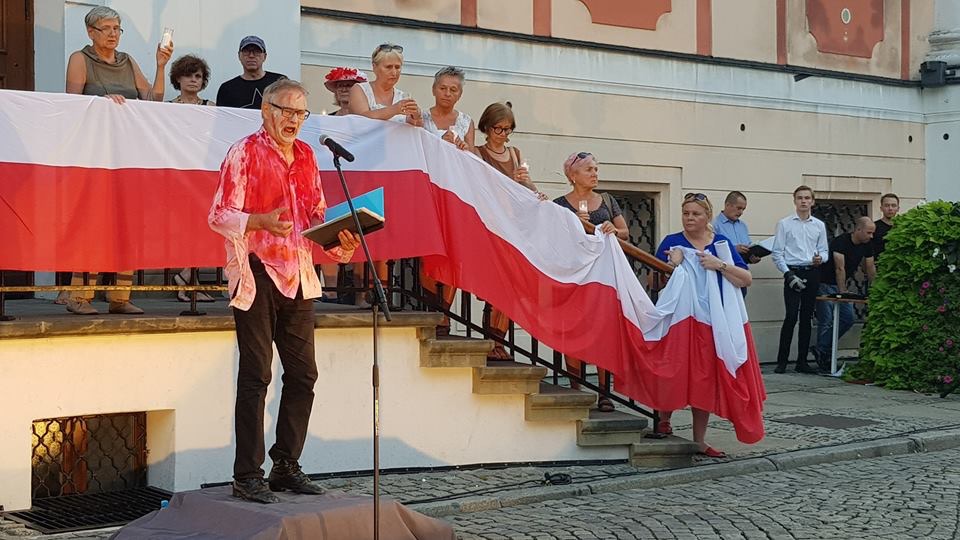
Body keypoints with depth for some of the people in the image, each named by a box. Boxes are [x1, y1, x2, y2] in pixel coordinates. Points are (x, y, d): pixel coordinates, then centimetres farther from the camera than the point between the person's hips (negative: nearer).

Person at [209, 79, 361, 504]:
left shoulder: (306, 155, 15)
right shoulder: (244, 152, -5)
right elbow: (220, 216, -10)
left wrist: (338, 239, 0)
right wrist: (261, 221, -28)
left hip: (298, 274, 7)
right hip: (257, 274, -7)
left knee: (303, 373, 9)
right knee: (255, 376, -5)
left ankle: (287, 466, 22)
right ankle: (247, 476, 2)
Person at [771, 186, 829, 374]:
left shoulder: (819, 225, 11)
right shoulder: (784, 224, 1)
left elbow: (824, 250, 14)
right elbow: (777, 253, -1)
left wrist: (820, 258, -10)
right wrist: (788, 274, -11)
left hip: (812, 273, 4)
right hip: (793, 272, -4)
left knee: (806, 318, 7)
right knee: (791, 316, -12)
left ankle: (802, 361, 14)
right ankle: (782, 361, -4)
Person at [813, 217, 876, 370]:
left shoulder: (867, 245, -1)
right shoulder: (841, 242, -23)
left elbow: (870, 269, 2)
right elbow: (840, 269, -25)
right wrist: (842, 293, -27)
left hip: (841, 284, 7)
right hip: (825, 284, -7)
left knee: (848, 319, 0)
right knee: (826, 321, -7)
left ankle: (821, 349, 7)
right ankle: (822, 357, 4)